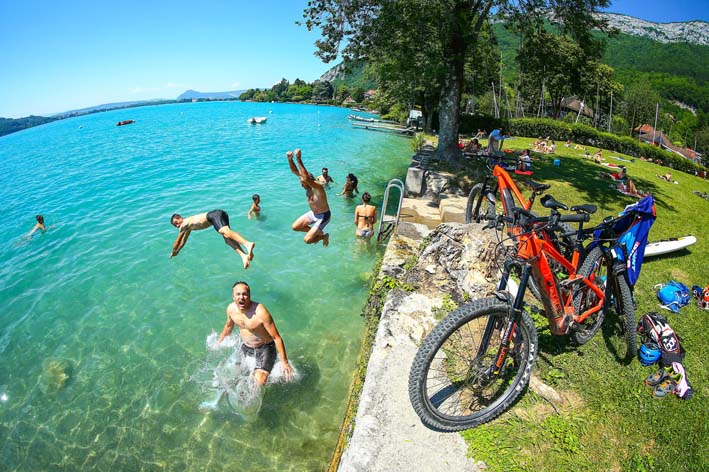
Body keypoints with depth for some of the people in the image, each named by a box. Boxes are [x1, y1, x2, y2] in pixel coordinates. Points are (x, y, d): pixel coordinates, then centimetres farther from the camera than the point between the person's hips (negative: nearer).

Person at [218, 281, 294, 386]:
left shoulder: (260, 312, -31)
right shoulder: (231, 308, -13)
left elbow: (277, 337, -26)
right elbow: (229, 326, 12)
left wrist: (285, 363, -24)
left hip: (265, 348, -6)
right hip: (246, 348, 6)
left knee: (259, 383, -19)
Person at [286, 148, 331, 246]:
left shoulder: (317, 187, -32)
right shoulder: (308, 183, -8)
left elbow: (306, 177, -50)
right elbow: (295, 171, -10)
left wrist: (299, 159, -55)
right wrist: (290, 159, -28)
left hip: (323, 216, -9)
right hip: (313, 213, 9)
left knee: (307, 240, -13)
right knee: (295, 227, 11)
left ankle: (324, 236, 16)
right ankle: (317, 232, 24)